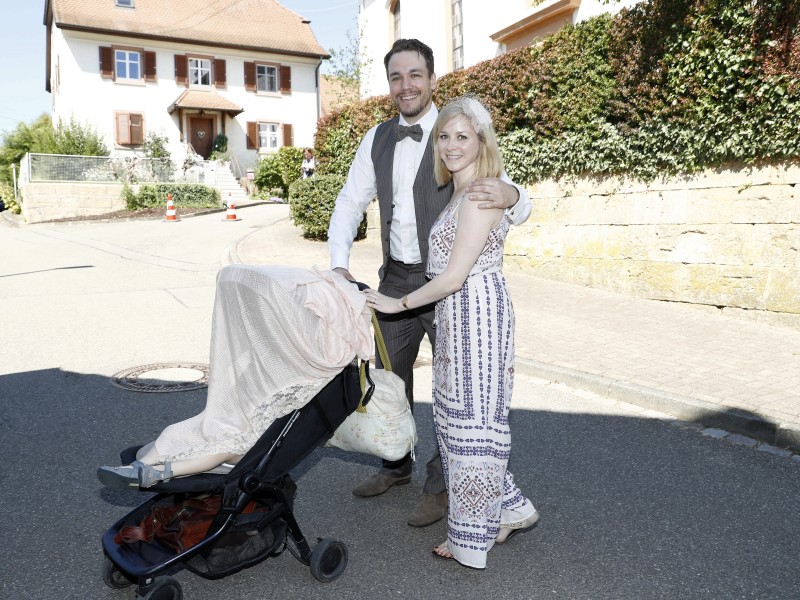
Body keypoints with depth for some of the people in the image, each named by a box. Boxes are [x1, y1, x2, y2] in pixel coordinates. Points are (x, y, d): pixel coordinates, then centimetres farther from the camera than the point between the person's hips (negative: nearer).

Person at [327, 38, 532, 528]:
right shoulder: (378, 139, 4)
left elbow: (521, 205, -16)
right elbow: (350, 203, 6)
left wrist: (511, 196, -41)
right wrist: (340, 264, -9)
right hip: (396, 279, 5)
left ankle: (440, 484, 27)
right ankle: (396, 465, 41)